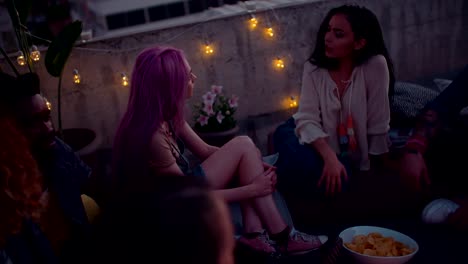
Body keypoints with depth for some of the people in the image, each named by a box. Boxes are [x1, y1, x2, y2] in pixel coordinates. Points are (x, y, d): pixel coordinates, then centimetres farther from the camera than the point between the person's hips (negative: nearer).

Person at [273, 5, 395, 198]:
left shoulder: (375, 66, -19)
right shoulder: (314, 68, -11)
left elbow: (378, 126, -14)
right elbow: (308, 120, -21)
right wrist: (330, 158, -36)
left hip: (355, 157, 0)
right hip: (321, 147, 1)